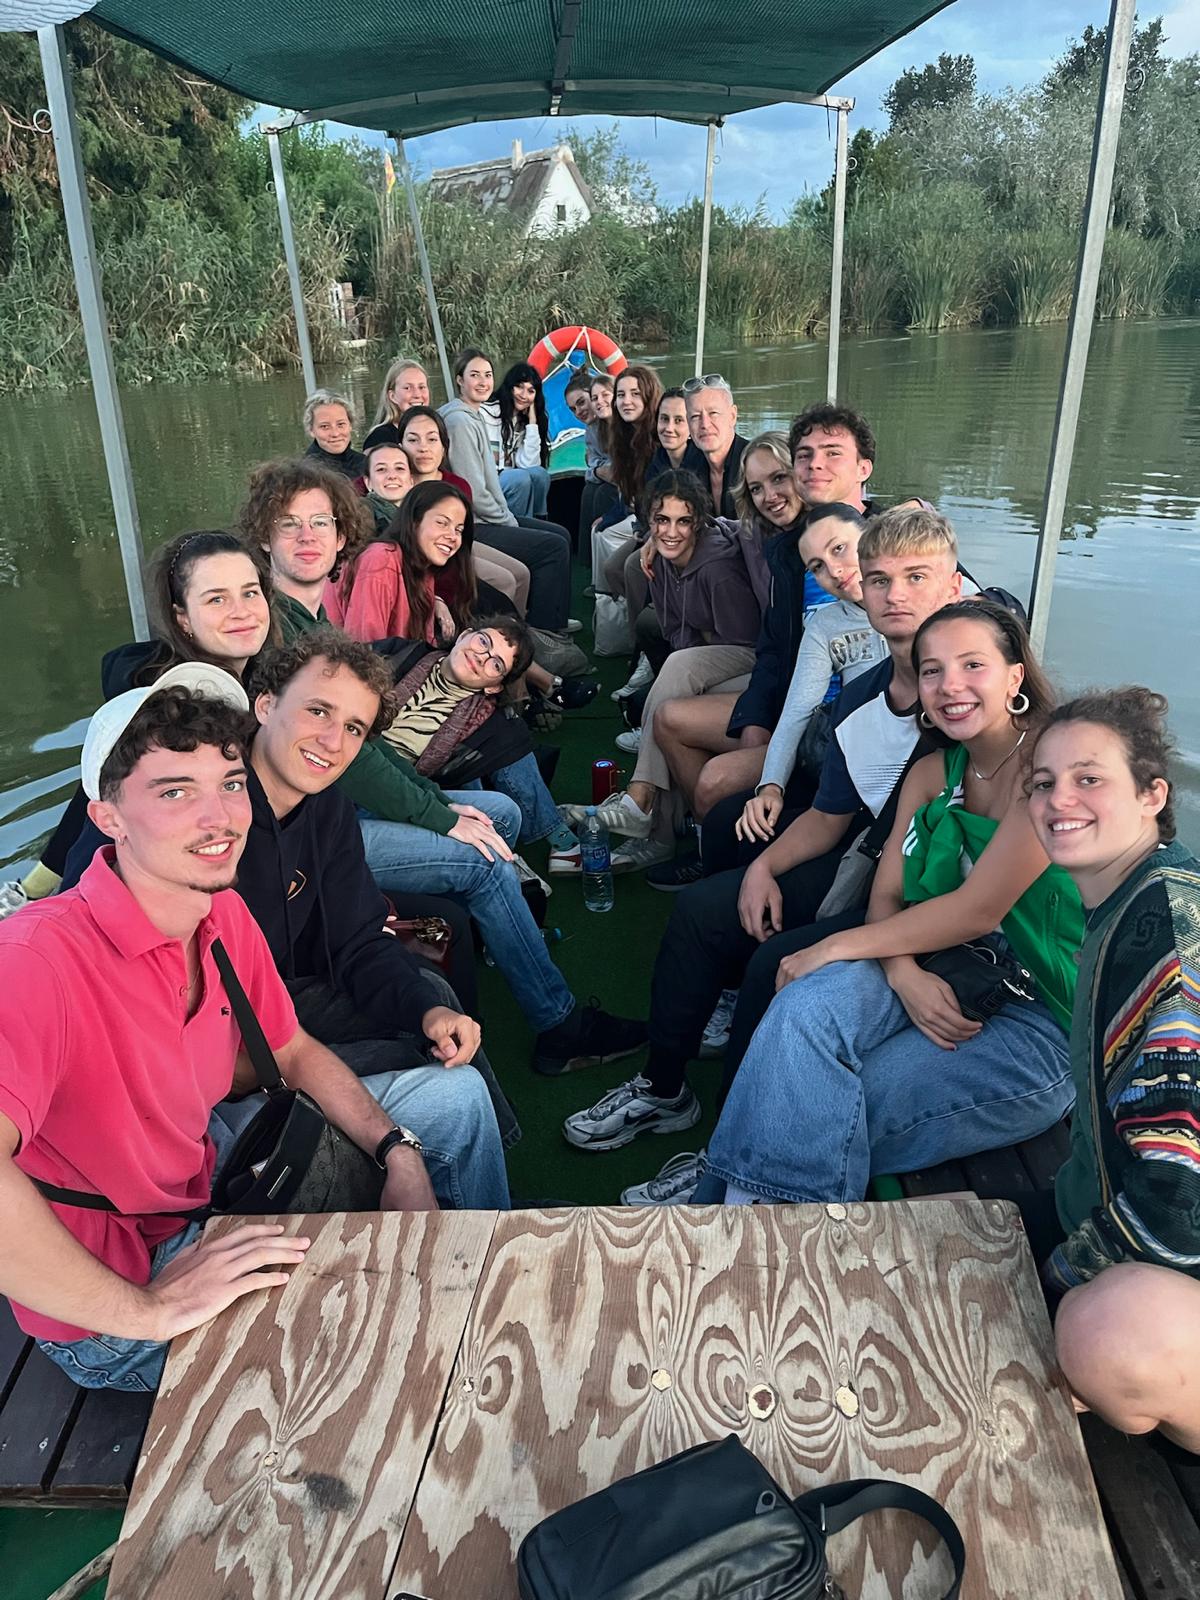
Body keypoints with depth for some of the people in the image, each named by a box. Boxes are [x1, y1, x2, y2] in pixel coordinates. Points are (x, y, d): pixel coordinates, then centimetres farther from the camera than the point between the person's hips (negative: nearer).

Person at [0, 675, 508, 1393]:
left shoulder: (225, 915, -8)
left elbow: (291, 1053, 6)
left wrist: (399, 1152, -5)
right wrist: (150, 1311, -37)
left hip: (204, 1173, 8)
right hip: (108, 1310, -7)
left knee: (456, 1095, 11)